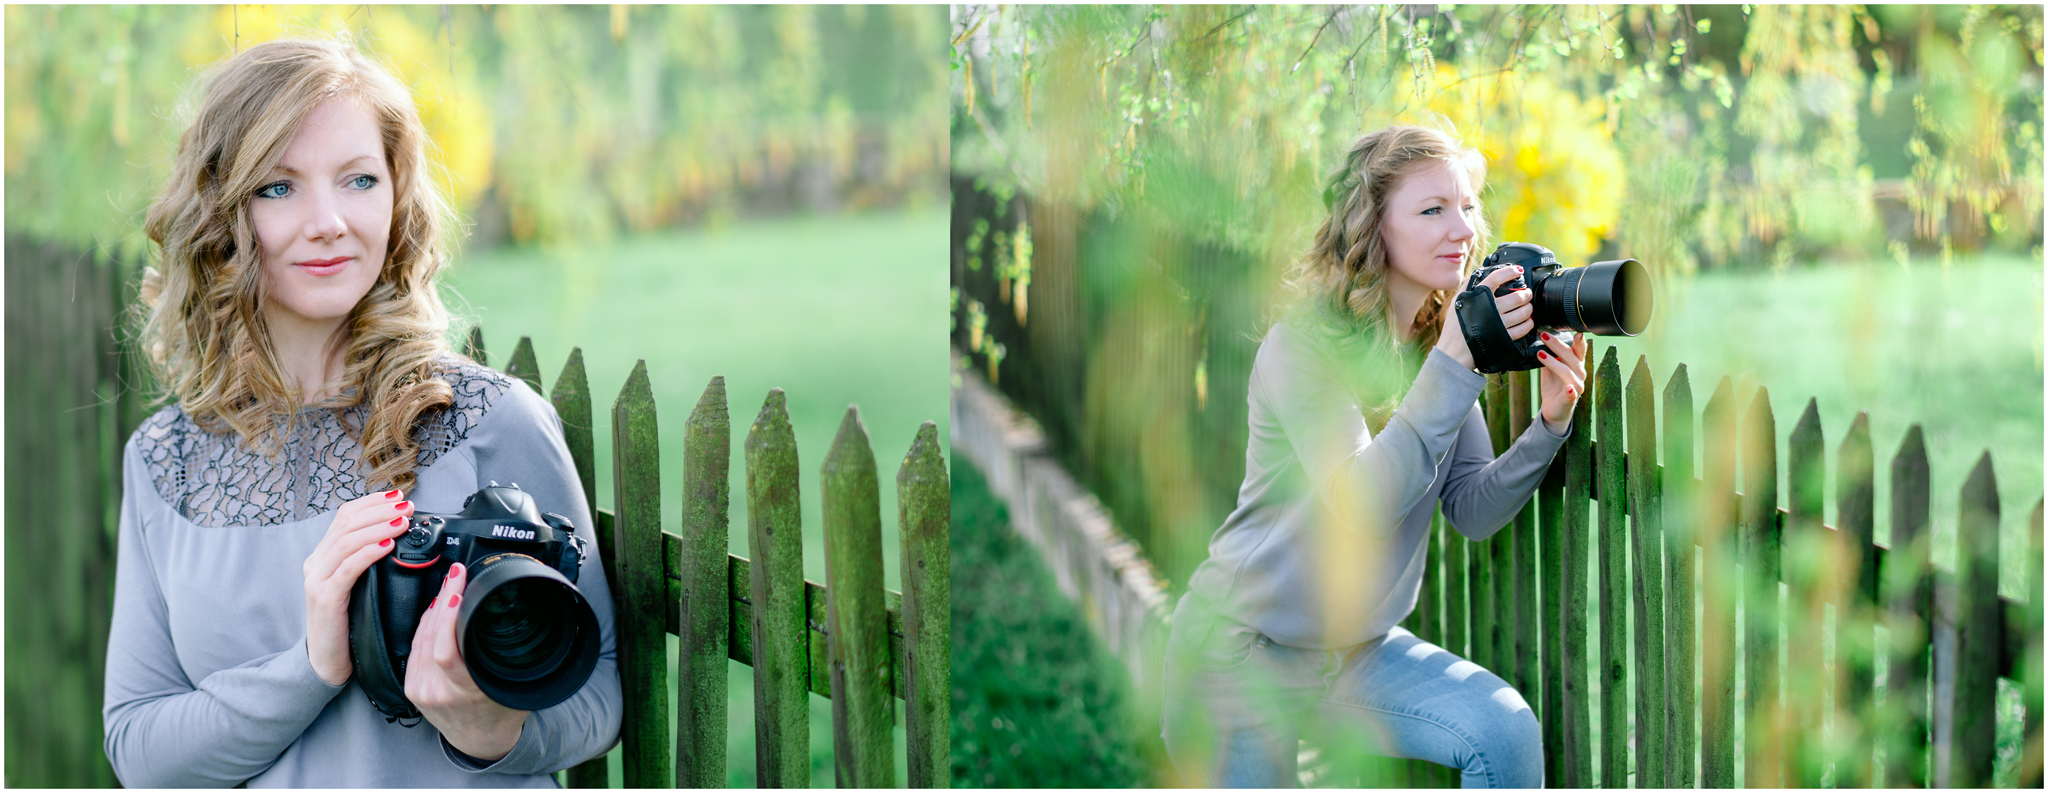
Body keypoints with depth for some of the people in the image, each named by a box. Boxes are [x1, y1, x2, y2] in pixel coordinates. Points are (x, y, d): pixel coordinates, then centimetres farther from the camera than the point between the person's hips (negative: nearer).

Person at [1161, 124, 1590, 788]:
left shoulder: (1442, 344, 2)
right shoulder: (1303, 346, -19)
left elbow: (1471, 511, 0)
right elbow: (1361, 500, -31)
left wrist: (1549, 425, -15)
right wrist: (1453, 365, -35)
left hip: (1357, 647, 5)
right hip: (1244, 652, -5)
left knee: (1506, 732, -16)